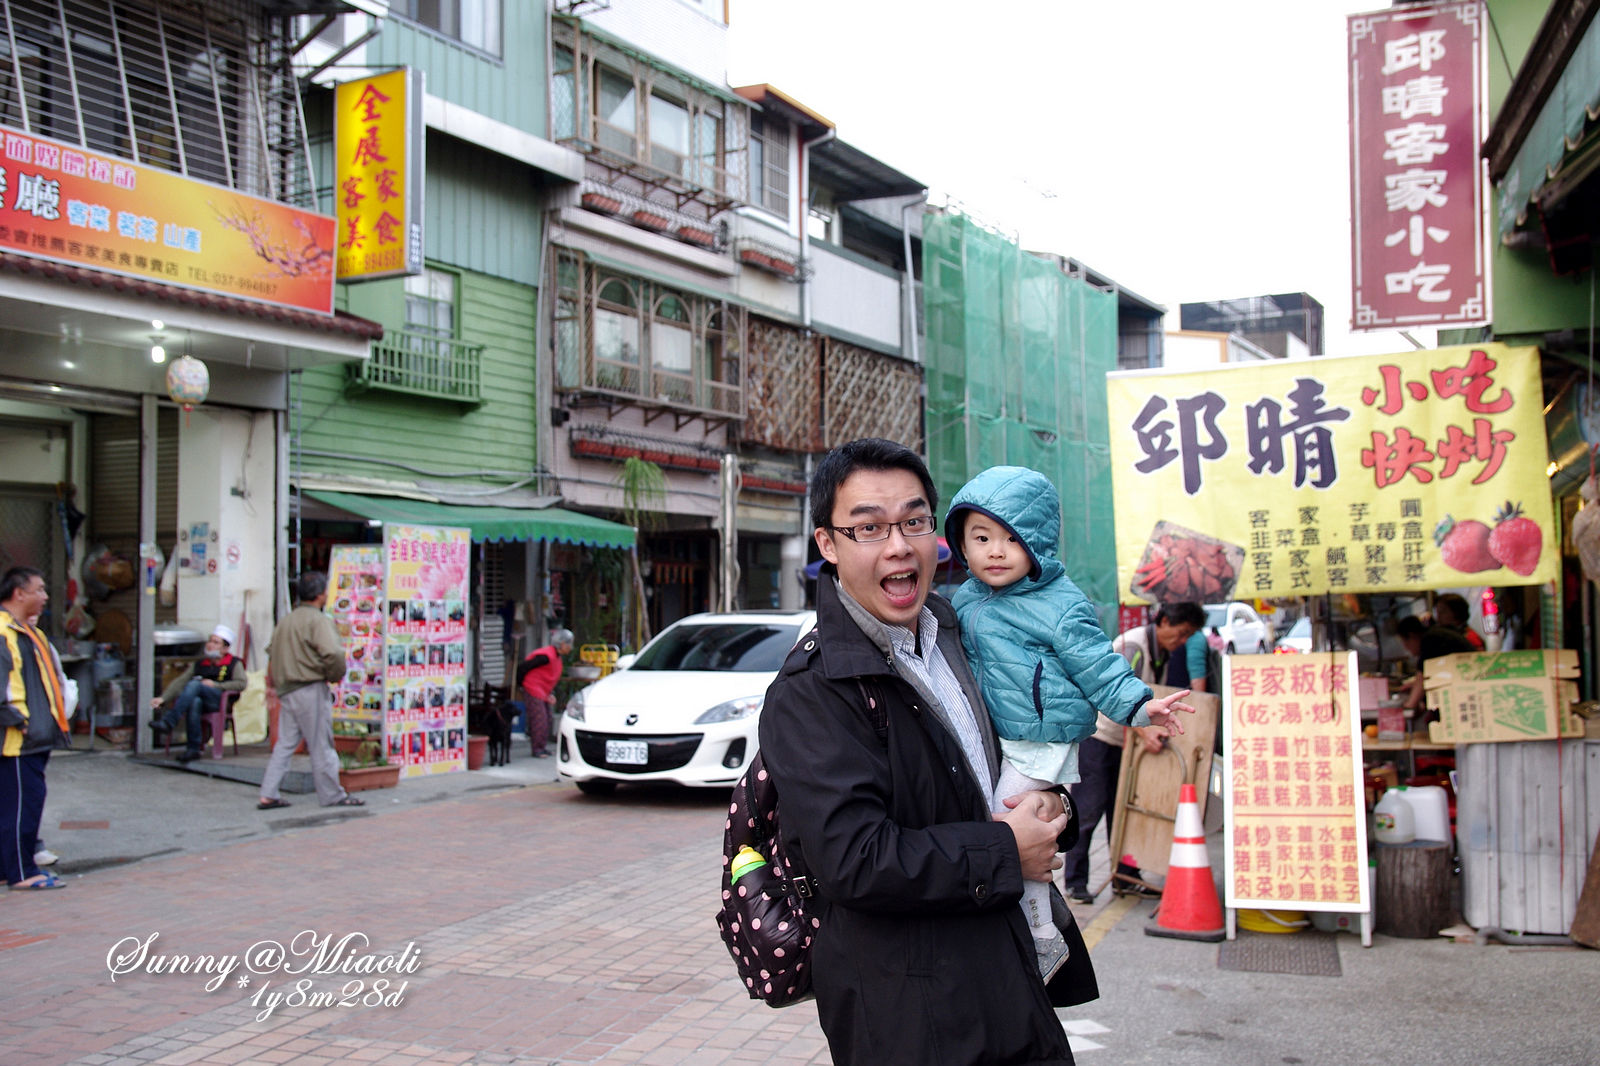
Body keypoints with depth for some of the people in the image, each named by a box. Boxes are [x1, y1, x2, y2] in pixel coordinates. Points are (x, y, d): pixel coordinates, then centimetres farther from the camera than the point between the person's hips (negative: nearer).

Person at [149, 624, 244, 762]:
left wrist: (215, 685, -9)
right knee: (194, 702, -36)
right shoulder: (199, 664, 28)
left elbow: (241, 684, -1)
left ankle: (167, 722, -39)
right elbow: (179, 681, 17)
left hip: (221, 700, -3)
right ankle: (192, 749, -35)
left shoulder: (234, 664, 16)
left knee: (194, 685, -31)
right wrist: (163, 698, 2)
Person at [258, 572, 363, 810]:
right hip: (310, 690, -8)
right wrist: (335, 675, -8)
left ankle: (268, 795, 9)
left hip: (286, 690, 8)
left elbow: (272, 652, 20)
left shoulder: (287, 620, 15)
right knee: (321, 746, 0)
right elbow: (332, 653, -25)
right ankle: (332, 795, 8)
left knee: (285, 743, 11)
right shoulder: (318, 620, -13)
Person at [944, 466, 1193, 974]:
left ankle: (1044, 941, 9)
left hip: (1039, 747, -8)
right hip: (991, 742, 8)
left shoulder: (1059, 607, -14)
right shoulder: (966, 600, 7)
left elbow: (1097, 665, -11)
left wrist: (1139, 705, -20)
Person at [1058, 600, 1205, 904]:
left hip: (1124, 740, 8)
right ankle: (1075, 881, -2)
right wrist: (1144, 731, -44)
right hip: (1096, 734, -8)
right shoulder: (1133, 645, -20)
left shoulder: (1163, 653, 8)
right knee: (1088, 810, -7)